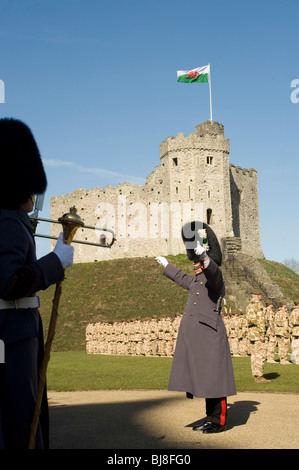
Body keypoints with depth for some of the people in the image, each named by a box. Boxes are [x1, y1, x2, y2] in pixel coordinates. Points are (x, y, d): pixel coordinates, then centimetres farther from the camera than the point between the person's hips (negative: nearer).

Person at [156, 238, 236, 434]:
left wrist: (204, 256, -48)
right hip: (195, 336, 9)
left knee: (214, 376, -4)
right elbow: (181, 277, 38)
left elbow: (214, 272, -31)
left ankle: (220, 421, 5)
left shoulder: (215, 281, -6)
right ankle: (211, 417, 20)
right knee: (202, 376, 11)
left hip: (210, 334, -9)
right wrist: (166, 266, 52)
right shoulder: (195, 281, 18)